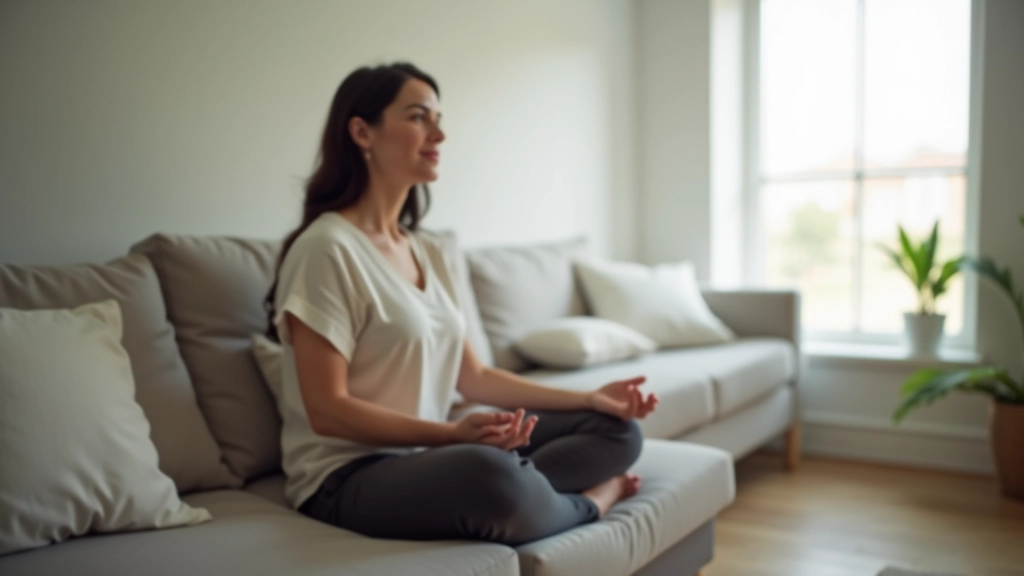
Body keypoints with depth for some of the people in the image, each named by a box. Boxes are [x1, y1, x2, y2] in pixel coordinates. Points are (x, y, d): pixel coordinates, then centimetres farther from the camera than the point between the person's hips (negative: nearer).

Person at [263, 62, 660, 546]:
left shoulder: (426, 251, 11)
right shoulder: (327, 248, -14)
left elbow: (470, 376, 11)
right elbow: (327, 410, -17)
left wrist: (588, 398, 4)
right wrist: (454, 433, -27)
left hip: (428, 454, 8)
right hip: (351, 475, -8)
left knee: (619, 429, 3)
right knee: (490, 472, -39)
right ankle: (589, 501, -7)